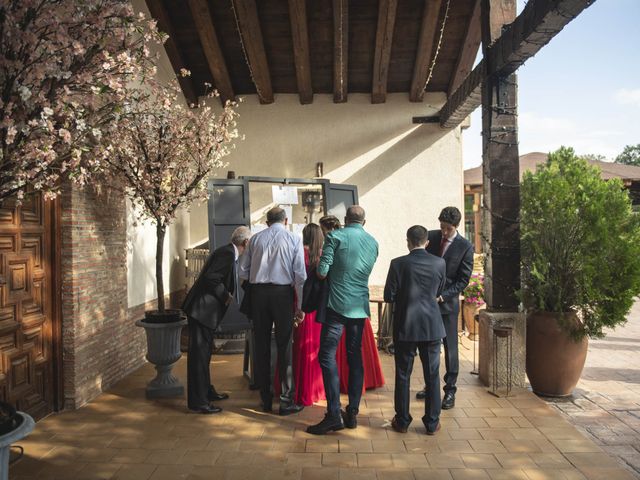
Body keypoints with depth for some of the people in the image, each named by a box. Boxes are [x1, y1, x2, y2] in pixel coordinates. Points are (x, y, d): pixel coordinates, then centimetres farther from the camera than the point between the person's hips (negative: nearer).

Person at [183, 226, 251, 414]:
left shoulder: (229, 253, 13)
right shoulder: (227, 253, -17)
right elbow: (210, 278, -25)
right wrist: (225, 295, -14)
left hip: (207, 310, 11)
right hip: (201, 309, -11)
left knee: (204, 352, 20)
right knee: (199, 354, -3)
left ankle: (206, 391, 34)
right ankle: (197, 401, 6)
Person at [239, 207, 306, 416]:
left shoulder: (255, 238, 8)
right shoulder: (294, 239, 1)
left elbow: (243, 271, 6)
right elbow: (300, 275, -5)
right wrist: (300, 306, -2)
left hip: (258, 292, 3)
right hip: (282, 293, -2)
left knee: (262, 346, 10)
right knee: (284, 347, 4)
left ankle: (266, 399, 18)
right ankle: (286, 400, 8)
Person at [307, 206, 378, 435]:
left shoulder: (335, 237, -7)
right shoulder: (373, 243, 10)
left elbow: (322, 272, -11)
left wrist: (320, 267, 10)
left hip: (338, 304, -5)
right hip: (360, 306, 6)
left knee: (327, 356, -3)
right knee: (355, 356, 11)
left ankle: (334, 415, -7)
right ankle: (352, 413, 16)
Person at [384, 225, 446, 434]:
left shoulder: (398, 264, -11)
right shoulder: (439, 263, -4)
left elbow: (388, 296, -8)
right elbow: (438, 292, 10)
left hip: (405, 327, -1)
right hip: (432, 326, 2)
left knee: (403, 375, 10)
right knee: (432, 375, 11)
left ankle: (402, 421, 19)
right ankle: (432, 422, 19)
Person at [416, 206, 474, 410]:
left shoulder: (465, 247, -7)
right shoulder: (430, 237, 1)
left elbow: (463, 280, -6)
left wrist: (442, 296, -14)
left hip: (448, 302, -3)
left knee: (450, 347, 2)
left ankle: (450, 390, 13)